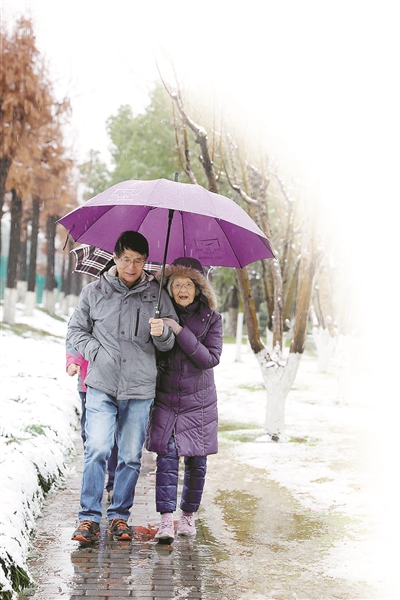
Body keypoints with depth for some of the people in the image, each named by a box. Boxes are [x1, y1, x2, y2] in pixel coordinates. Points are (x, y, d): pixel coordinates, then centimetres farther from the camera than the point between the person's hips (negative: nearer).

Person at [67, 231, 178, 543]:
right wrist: (95, 353, -3)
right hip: (101, 387, -1)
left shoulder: (156, 294, 4)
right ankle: (89, 517, -1)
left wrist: (161, 333, -18)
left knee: (131, 456, 6)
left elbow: (170, 343, 5)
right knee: (97, 450, -11)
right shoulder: (94, 291, 4)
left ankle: (120, 515, 20)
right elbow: (76, 328, 13)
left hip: (140, 388, 1)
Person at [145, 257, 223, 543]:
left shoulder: (211, 317, -1)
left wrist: (181, 332, -20)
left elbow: (211, 358, -12)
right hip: (166, 398, 0)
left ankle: (188, 515, 21)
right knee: (167, 457, -9)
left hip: (198, 401, 0)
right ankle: (166, 520, -10)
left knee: (196, 461, 4)